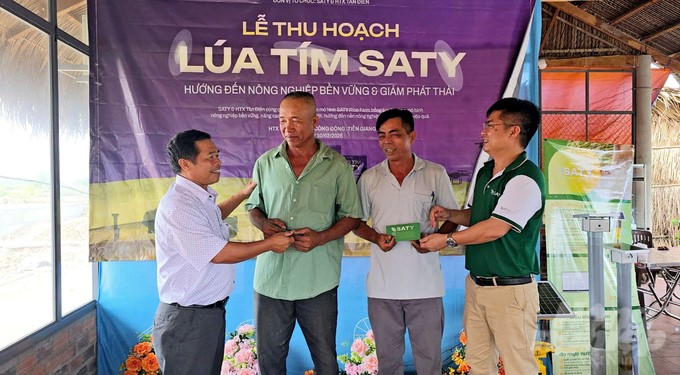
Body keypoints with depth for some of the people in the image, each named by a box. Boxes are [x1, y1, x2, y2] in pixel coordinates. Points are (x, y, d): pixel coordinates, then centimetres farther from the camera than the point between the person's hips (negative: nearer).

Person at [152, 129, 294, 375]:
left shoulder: (200, 196, 9)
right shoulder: (177, 205, -24)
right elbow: (219, 253, -24)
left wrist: (242, 195, 33)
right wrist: (269, 244, -14)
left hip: (211, 311, 10)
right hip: (187, 319, -9)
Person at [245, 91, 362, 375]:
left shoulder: (337, 166, -2)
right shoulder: (265, 163, 5)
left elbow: (351, 216, 1)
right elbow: (253, 208, 14)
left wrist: (320, 238, -16)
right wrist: (263, 223, -9)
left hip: (318, 281, -2)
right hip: (271, 279, 2)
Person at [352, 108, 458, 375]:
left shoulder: (436, 174, -1)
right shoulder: (369, 178, 3)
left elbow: (451, 219, 6)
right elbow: (357, 221, 10)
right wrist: (376, 238, -10)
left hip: (425, 285, -1)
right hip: (382, 285, 2)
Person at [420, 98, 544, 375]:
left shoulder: (525, 178, -17)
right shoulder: (485, 172, 11)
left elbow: (495, 228, -20)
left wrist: (448, 240, -10)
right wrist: (449, 214, 4)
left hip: (510, 289, -8)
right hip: (476, 284, 8)